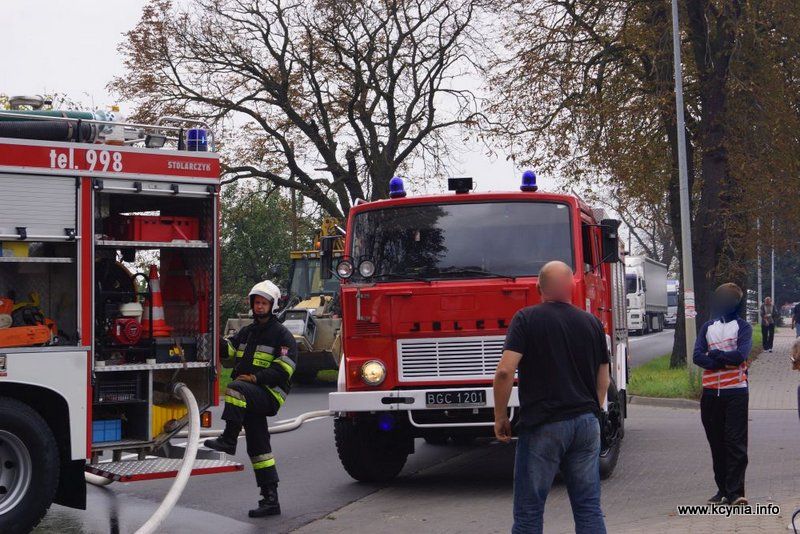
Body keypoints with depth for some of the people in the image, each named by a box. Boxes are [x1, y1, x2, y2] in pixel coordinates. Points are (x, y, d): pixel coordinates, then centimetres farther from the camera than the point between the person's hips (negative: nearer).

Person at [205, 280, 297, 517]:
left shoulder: (282, 335, -1)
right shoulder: (247, 332, 21)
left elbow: (283, 369, -12)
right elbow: (228, 348, 6)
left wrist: (254, 377, -20)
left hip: (268, 393, -7)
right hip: (250, 397, 7)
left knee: (236, 389, -35)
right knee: (258, 448, 7)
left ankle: (229, 439, -32)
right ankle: (270, 499, 11)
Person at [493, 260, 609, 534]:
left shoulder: (526, 319, -5)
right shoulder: (592, 323, 9)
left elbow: (505, 371, -15)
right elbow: (603, 380, 15)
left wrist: (500, 417, -4)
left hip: (543, 426, -4)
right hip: (587, 423, 4)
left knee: (529, 511, 3)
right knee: (589, 507, 9)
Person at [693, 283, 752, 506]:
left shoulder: (743, 326, 3)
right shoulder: (708, 327, 15)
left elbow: (741, 354, -14)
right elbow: (698, 356, 1)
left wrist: (715, 354, -3)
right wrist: (725, 361, -11)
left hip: (736, 391, -4)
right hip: (711, 392, 4)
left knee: (736, 442, -7)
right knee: (717, 443, 7)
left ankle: (735, 491, -9)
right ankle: (723, 489, 15)